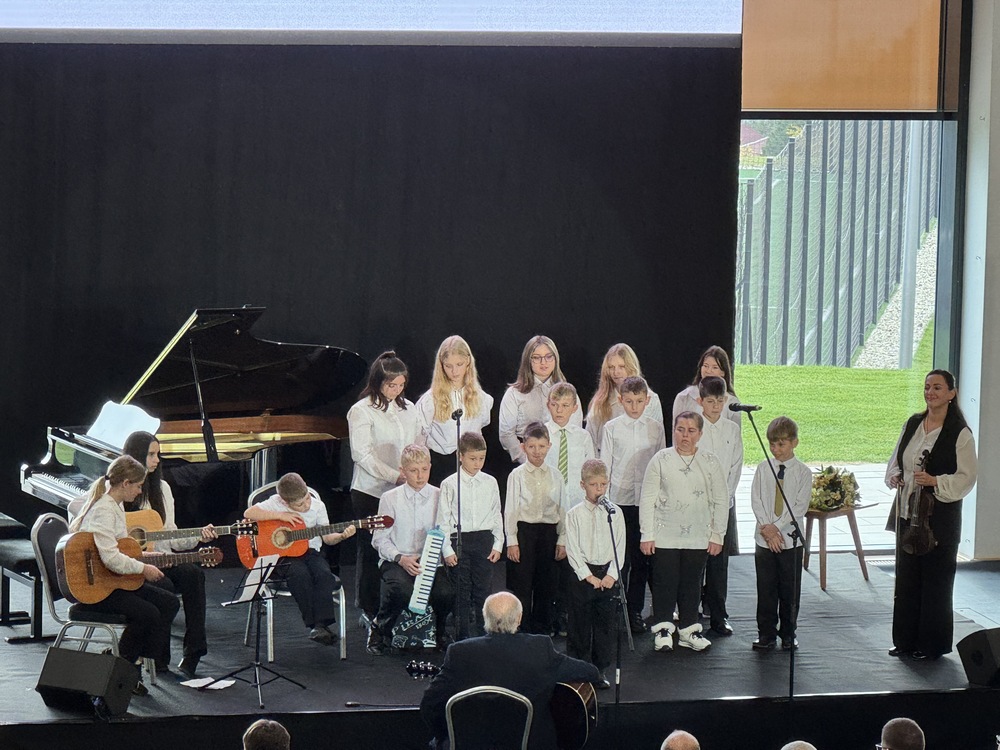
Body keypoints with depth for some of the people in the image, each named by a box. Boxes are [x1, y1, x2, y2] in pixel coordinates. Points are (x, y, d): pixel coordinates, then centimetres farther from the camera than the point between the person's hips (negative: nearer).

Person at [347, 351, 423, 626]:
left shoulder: (408, 409, 13)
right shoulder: (361, 412, -5)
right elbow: (363, 455, -13)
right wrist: (396, 476, -19)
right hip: (371, 492, -4)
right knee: (371, 551, 2)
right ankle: (369, 611, 12)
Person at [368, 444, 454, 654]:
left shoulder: (439, 497, 8)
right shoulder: (390, 498, 4)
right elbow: (380, 539, 4)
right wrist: (401, 558, -13)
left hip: (430, 563, 1)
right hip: (395, 561, -1)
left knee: (446, 593, -29)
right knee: (402, 589, -36)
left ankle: (441, 631, 8)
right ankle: (379, 628, -4)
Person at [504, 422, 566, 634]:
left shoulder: (555, 476, 7)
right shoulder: (517, 475, -1)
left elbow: (561, 509, 10)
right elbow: (511, 509, -2)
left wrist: (562, 540, 5)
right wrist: (512, 541, -7)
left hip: (548, 532, 3)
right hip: (523, 530, -3)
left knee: (546, 584, 8)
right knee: (521, 584, -2)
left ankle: (542, 630, 19)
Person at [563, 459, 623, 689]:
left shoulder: (615, 513, 4)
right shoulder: (574, 514, -2)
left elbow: (620, 547, 3)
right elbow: (573, 549, -5)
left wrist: (612, 575, -7)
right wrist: (588, 576, -10)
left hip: (608, 575, 2)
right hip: (582, 574, -2)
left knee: (605, 623, 5)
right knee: (580, 624, 2)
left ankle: (600, 669, 15)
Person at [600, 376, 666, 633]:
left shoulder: (656, 428, 5)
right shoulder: (612, 428, 1)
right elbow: (605, 465, 4)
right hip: (620, 499, -2)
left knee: (642, 559, 6)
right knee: (619, 558, -1)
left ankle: (635, 611, 15)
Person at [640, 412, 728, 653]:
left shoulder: (710, 463, 3)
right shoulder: (661, 460, -2)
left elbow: (721, 501, 8)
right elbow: (647, 499, -1)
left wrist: (717, 535, 4)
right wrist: (647, 535, -4)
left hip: (698, 537, 2)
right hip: (665, 537, -2)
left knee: (692, 583, 8)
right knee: (665, 582, 2)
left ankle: (689, 629, 19)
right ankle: (663, 630, 14)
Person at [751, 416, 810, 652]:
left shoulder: (803, 472, -2)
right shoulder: (763, 468, 4)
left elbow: (800, 506, -8)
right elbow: (756, 500, -1)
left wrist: (776, 527, -15)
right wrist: (767, 527, -12)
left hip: (790, 538, -2)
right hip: (764, 539, 2)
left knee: (790, 589, 5)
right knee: (766, 589, 5)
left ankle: (788, 633, 17)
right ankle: (766, 634, 13)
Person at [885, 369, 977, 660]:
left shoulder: (960, 434, -9)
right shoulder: (912, 425, 10)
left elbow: (966, 478, -11)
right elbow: (895, 460, 20)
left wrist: (935, 481, -25)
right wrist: (895, 476, -1)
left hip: (940, 516, -6)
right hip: (908, 512, 6)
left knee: (935, 579, 0)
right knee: (906, 577, 11)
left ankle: (932, 644, 10)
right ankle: (906, 640, 21)